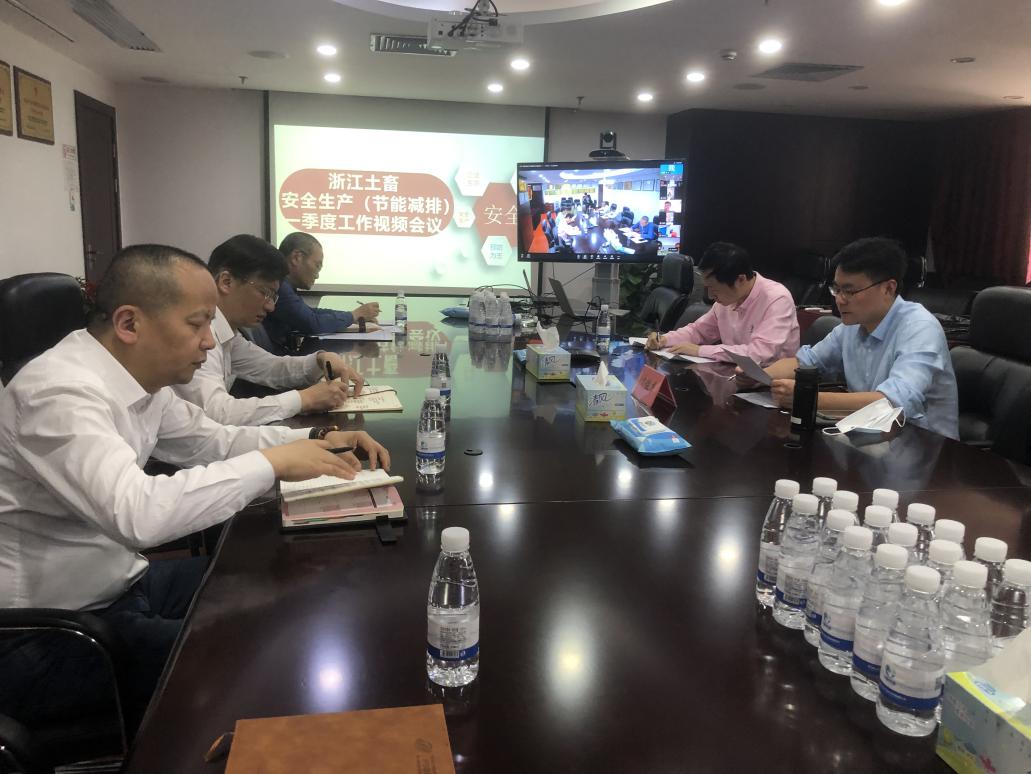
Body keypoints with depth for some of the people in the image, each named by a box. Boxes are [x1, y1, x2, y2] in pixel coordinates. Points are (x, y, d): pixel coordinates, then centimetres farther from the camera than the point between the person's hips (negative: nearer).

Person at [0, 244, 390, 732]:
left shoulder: (138, 378, 0)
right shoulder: (60, 392, -27)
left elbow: (215, 441, 14)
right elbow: (138, 514, -41)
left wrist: (315, 440, -1)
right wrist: (272, 463, -31)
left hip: (118, 583, 9)